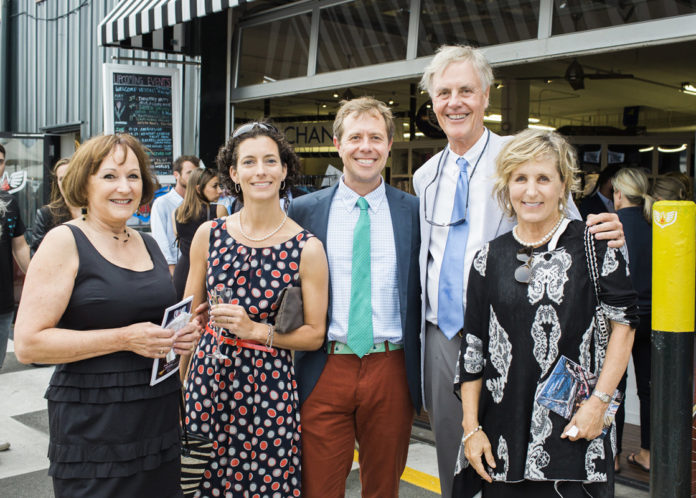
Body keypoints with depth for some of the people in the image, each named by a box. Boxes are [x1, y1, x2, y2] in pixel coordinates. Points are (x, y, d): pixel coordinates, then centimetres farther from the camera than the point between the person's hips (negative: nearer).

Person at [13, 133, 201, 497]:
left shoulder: (148, 244, 11)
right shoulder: (65, 242, -8)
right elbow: (28, 344, -15)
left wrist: (181, 335, 4)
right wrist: (124, 339, -20)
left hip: (160, 415, 6)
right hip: (94, 425, -6)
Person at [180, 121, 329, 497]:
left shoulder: (306, 248, -8)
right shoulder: (209, 234, 1)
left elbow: (315, 335, -3)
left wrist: (256, 330, -16)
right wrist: (177, 381, 6)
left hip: (269, 385, -2)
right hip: (207, 377, 3)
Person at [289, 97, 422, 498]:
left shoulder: (414, 211, 2)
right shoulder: (304, 210, 2)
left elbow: (426, 291, 6)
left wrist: (424, 371, 2)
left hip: (392, 370, 1)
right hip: (325, 370, 0)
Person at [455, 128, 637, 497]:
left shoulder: (592, 244, -1)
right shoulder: (489, 258, 5)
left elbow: (623, 322, -1)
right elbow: (472, 346, 6)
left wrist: (599, 400, -9)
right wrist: (471, 427, 2)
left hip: (574, 428, -2)